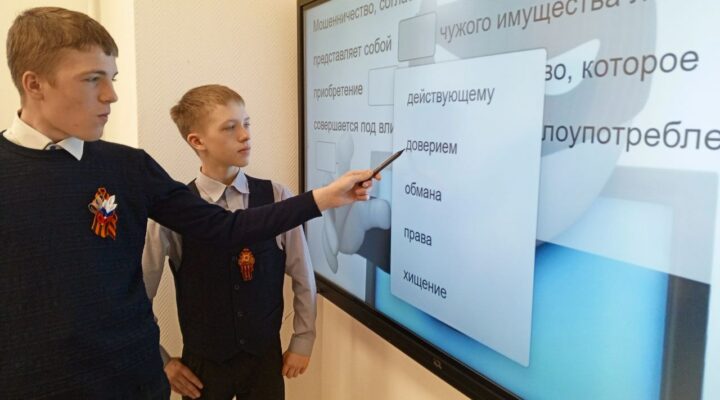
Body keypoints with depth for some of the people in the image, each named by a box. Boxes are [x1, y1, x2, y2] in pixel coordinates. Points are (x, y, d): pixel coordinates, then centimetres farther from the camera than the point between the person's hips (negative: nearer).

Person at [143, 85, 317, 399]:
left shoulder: (277, 198, -10)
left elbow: (303, 278, 0)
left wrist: (302, 342, 5)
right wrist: (159, 362, 0)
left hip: (266, 358, 1)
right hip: (202, 364, -1)